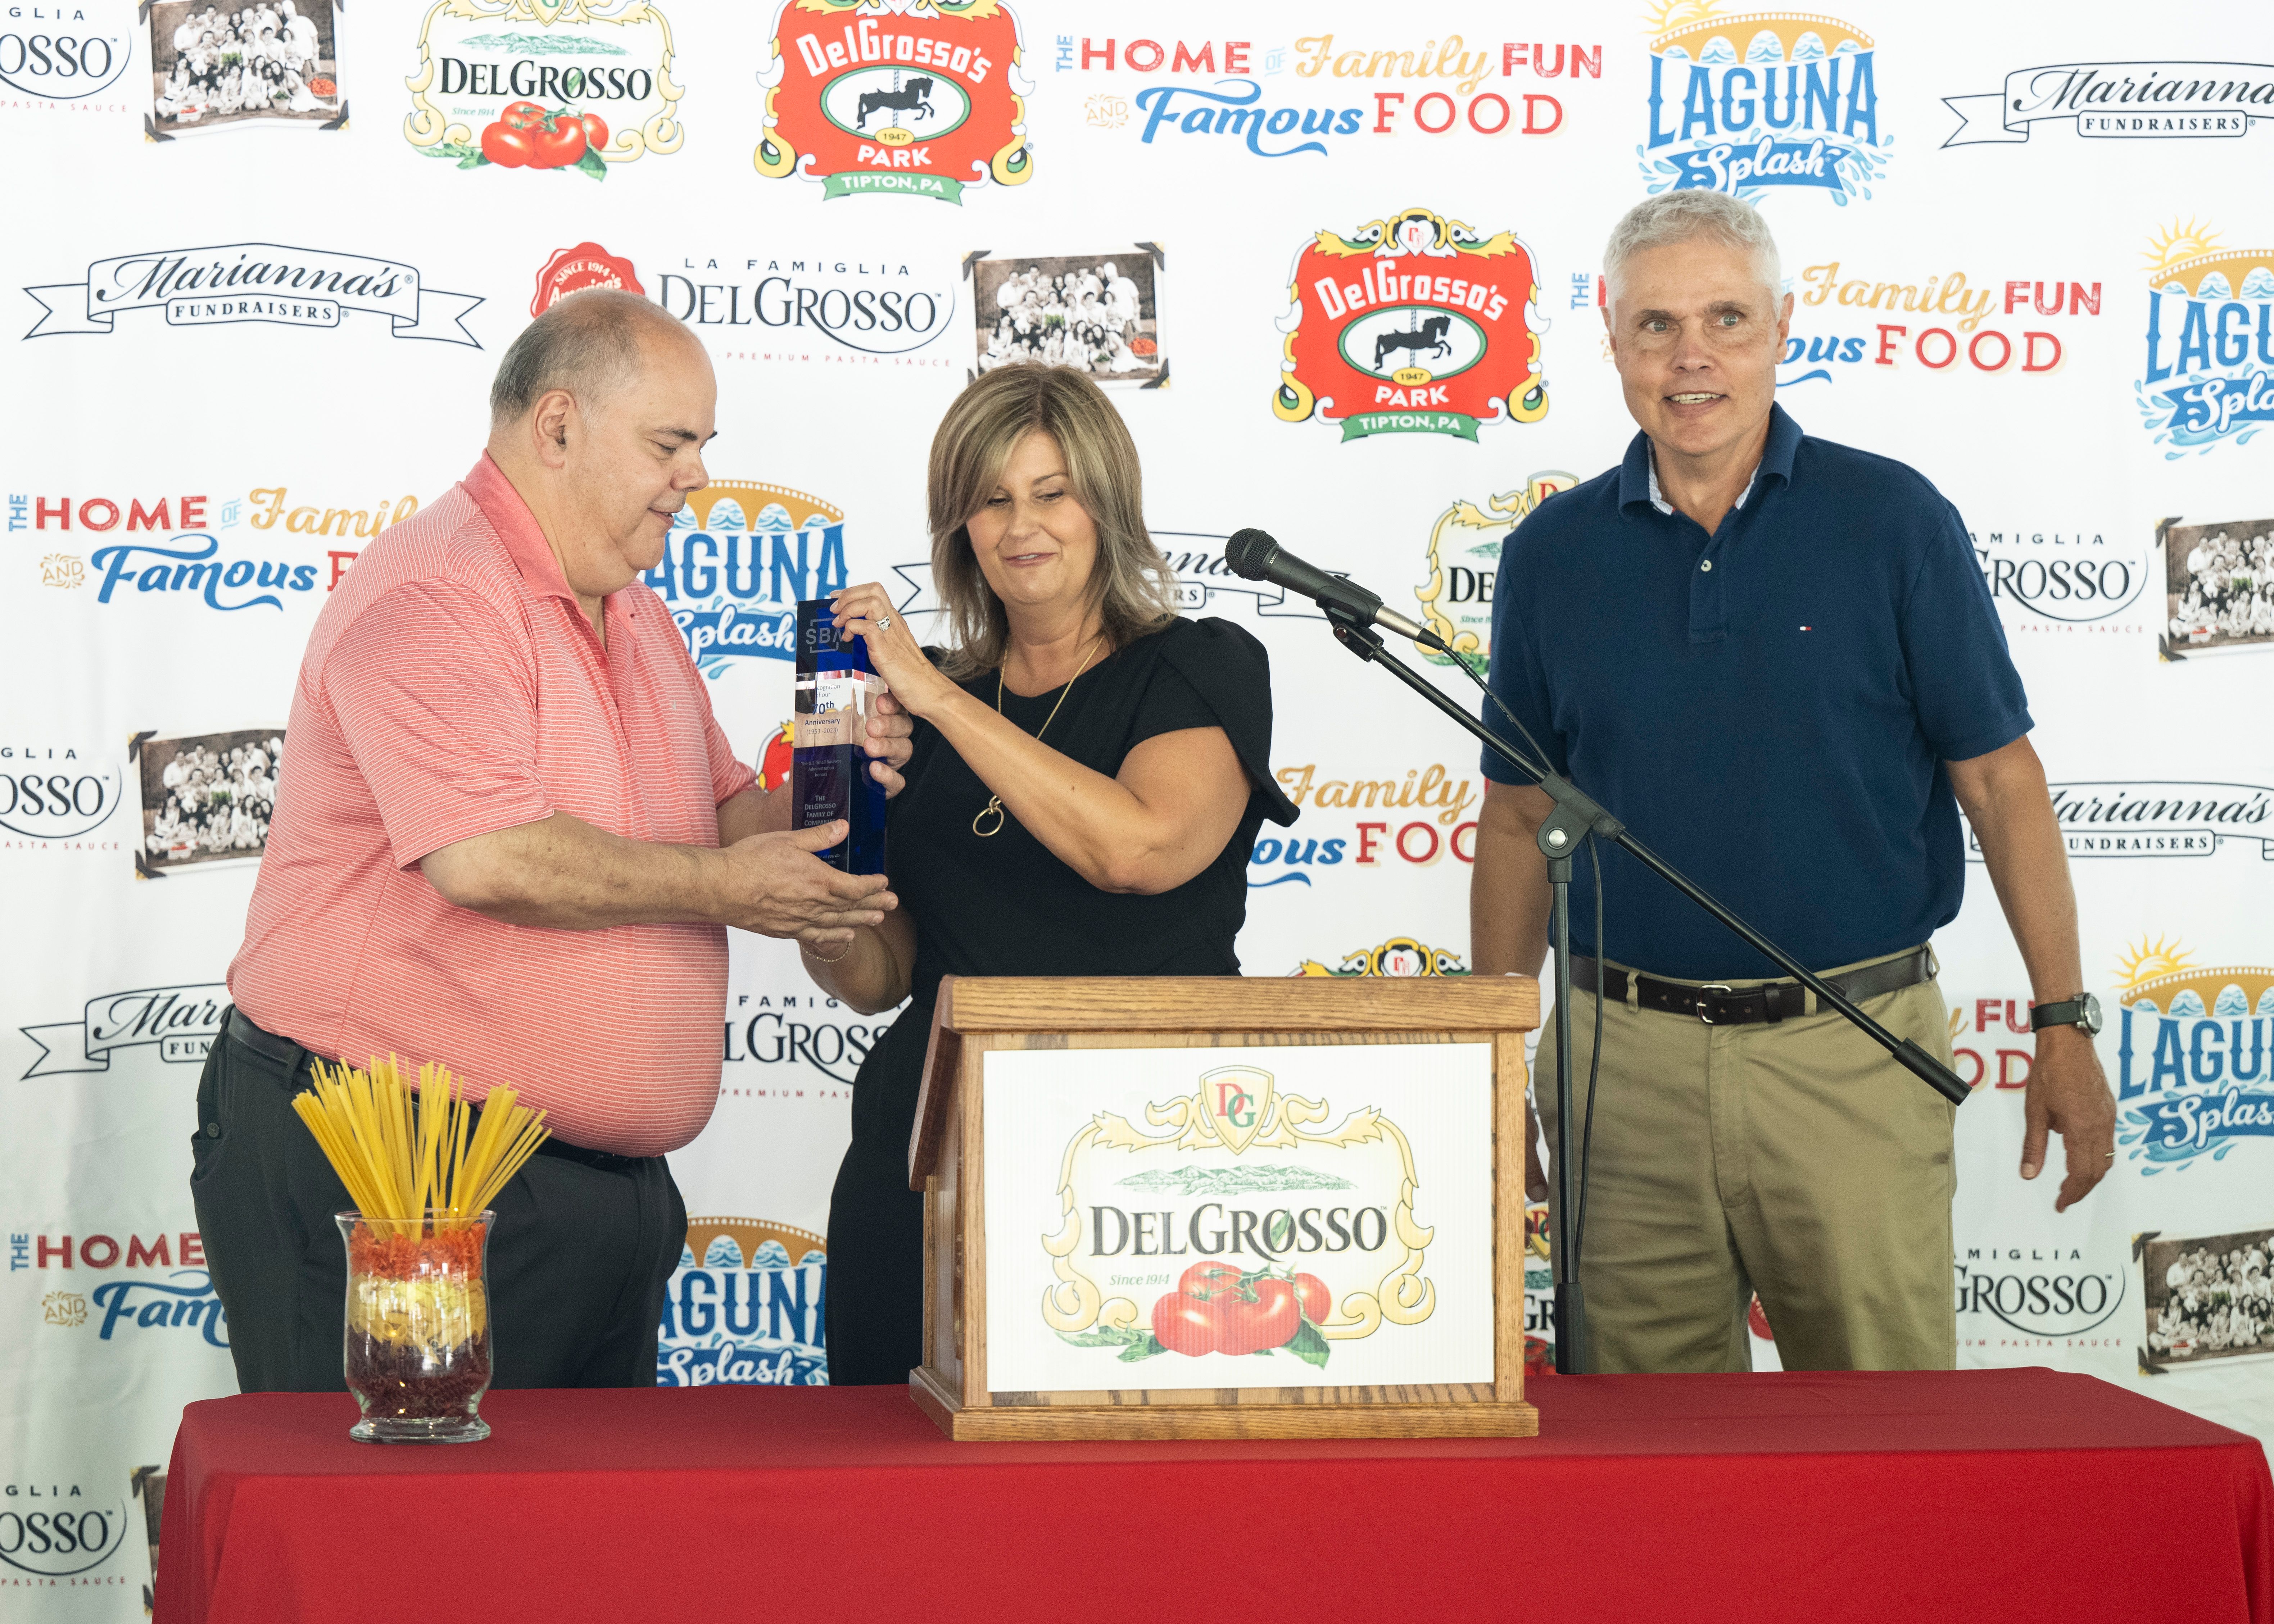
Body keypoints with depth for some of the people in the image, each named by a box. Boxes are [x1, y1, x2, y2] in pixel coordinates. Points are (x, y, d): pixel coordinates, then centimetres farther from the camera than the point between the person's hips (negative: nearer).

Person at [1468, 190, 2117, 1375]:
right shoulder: (1553, 555, 7)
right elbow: (1518, 818, 12)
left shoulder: (1893, 522, 1)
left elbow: (2000, 781, 2)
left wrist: (2064, 1021, -3)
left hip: (1852, 1051, -2)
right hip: (1629, 1056, 2)